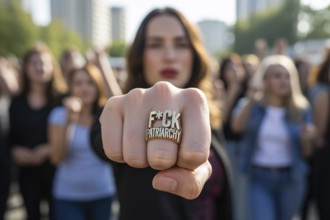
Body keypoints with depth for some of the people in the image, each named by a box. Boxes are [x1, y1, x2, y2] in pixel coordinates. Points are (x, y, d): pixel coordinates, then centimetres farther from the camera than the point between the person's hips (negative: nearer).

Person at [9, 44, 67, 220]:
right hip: (27, 172, 3)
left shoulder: (62, 99, -6)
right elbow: (12, 137, 9)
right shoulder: (17, 102, 7)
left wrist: (49, 150, -19)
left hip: (56, 170, -3)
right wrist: (16, 151, -10)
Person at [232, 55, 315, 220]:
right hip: (259, 178, -2)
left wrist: (306, 139, -16)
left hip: (290, 179, 2)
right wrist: (250, 100, -37)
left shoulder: (300, 109, 2)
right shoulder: (253, 105, -1)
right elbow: (237, 126, -24)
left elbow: (305, 153, 6)